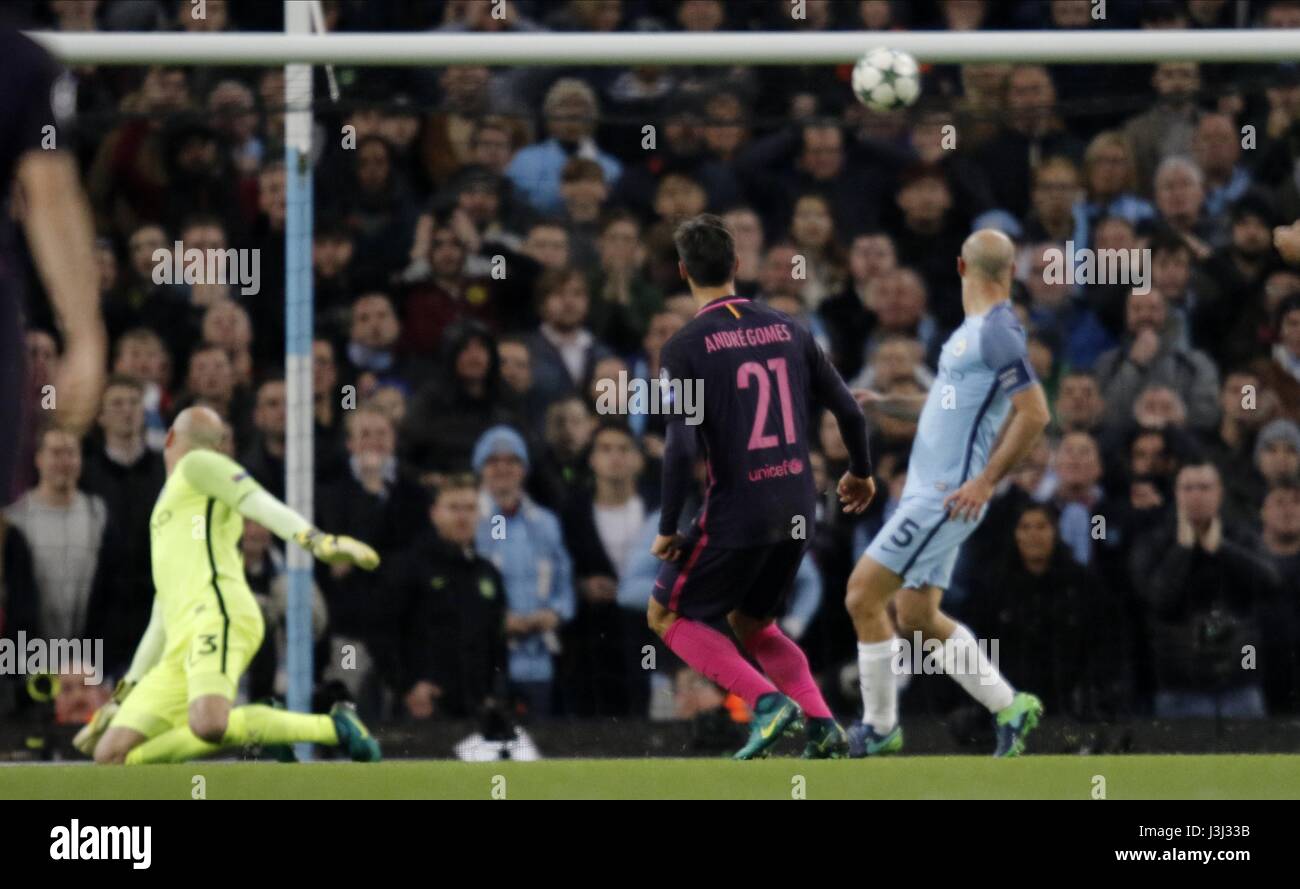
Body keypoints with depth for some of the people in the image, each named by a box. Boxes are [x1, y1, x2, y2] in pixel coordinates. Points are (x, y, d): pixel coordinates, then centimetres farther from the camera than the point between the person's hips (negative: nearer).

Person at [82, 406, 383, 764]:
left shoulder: (197, 465, 14)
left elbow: (261, 505, -4)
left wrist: (316, 539, -23)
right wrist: (123, 698, 35)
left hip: (217, 616, -9)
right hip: (181, 649, 9)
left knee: (209, 726, -38)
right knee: (110, 755, -9)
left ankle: (335, 727, -19)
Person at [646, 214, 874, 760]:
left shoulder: (685, 348, -9)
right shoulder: (787, 330, 5)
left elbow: (680, 448, -18)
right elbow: (849, 412, 9)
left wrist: (668, 529, -8)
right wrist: (860, 472, 28)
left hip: (736, 515, -6)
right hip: (796, 512, 6)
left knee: (667, 616, 12)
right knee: (752, 624, 24)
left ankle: (767, 701, -7)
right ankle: (823, 725, 5)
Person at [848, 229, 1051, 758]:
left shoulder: (996, 332, -15)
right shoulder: (973, 331, 15)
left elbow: (1035, 413, -20)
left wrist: (985, 481, -21)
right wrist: (887, 405, 17)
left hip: (943, 497, -10)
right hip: (928, 493, 10)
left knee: (863, 596, -8)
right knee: (917, 617, 11)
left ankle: (879, 728, 2)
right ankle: (1009, 708, 17)